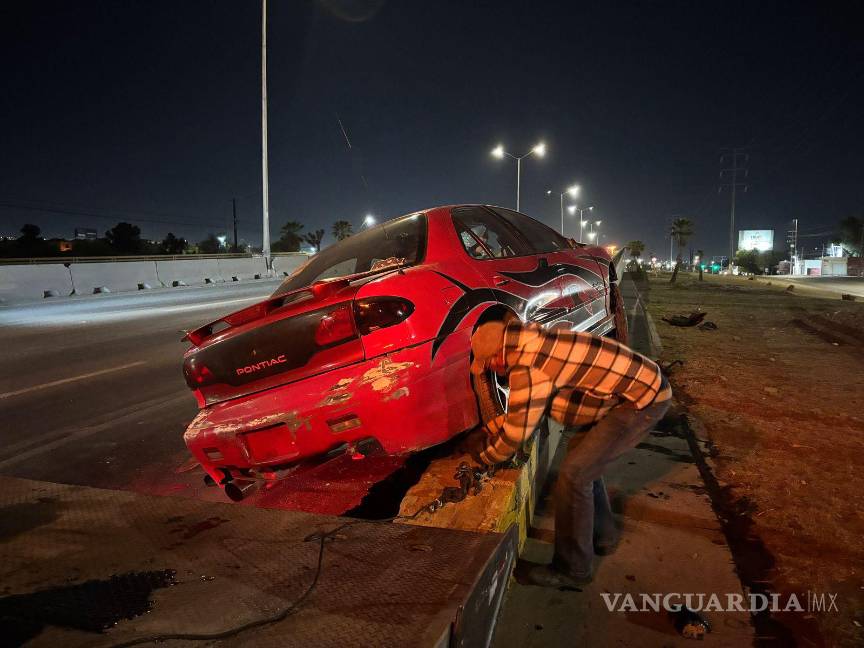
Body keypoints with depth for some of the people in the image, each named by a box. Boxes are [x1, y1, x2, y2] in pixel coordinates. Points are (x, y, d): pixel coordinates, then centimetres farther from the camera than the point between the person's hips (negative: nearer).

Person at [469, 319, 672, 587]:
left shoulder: (528, 367, -23)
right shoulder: (534, 346, 8)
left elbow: (517, 432, -14)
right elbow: (521, 408, 22)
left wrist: (486, 456, 4)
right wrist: (488, 430, 23)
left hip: (644, 401, -10)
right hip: (645, 382, 10)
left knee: (573, 474, -7)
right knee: (583, 456, 21)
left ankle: (572, 569, 9)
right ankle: (602, 536, 38)